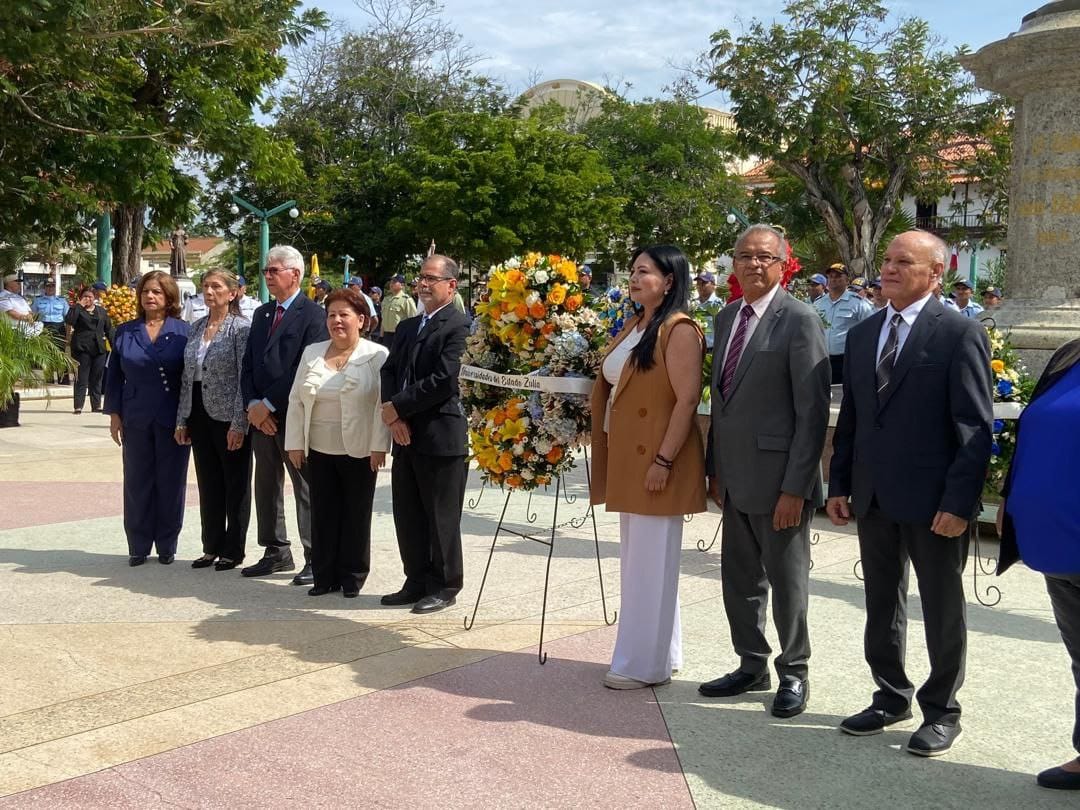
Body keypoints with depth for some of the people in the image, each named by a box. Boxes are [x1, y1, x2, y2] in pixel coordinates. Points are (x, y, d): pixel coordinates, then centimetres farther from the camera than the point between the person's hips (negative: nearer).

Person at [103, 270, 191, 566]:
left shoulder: (183, 331, -1)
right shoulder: (125, 332, 7)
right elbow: (114, 375, 9)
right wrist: (114, 414, 3)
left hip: (173, 420, -2)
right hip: (136, 420, 2)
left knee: (171, 483, 4)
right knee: (137, 483, 6)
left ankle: (167, 546, 15)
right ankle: (138, 547, 15)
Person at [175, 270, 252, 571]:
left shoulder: (241, 327, -9)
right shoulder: (196, 328, 10)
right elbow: (187, 376, 13)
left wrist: (239, 424, -17)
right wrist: (182, 419, 9)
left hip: (228, 418, -6)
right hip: (200, 416, 6)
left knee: (235, 486, 5)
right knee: (208, 484, 13)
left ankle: (233, 550, 15)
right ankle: (212, 546, 24)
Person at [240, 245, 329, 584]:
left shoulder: (313, 315, -9)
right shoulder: (262, 314, 15)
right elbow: (248, 364, 13)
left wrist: (268, 404, -15)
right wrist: (253, 405, -3)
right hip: (261, 416, 7)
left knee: (306, 488, 0)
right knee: (266, 486, 12)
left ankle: (314, 558, 7)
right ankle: (276, 552, 23)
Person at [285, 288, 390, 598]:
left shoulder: (377, 355, -5)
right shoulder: (312, 353, 9)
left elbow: (383, 404, -9)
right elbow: (296, 401, 10)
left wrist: (379, 446, -13)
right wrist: (295, 443, 5)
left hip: (359, 452, -4)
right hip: (319, 450, 4)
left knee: (356, 515, 6)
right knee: (322, 514, 8)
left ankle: (352, 577, 18)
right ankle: (324, 575, 18)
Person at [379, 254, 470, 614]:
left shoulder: (459, 327, -10)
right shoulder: (406, 327, 17)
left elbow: (443, 381, -18)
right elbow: (389, 371, 10)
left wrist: (398, 407, -13)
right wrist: (394, 418, -6)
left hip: (441, 437, -8)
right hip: (406, 436, 8)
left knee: (441, 518, 2)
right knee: (407, 516, 13)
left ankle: (444, 587, 14)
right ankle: (417, 582, 25)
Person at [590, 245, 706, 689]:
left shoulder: (679, 330, -14)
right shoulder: (633, 326, 14)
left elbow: (687, 399, -19)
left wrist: (664, 459, -22)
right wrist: (609, 453, 13)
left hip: (656, 461, -9)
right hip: (628, 458, 9)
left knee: (650, 561, -2)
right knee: (636, 559, 15)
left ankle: (645, 663, 7)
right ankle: (655, 652, 26)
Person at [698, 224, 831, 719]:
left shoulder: (799, 320, -12)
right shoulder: (726, 317, 11)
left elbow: (813, 411, -15)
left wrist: (795, 488, -18)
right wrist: (714, 466, 12)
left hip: (778, 479, -7)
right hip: (735, 477, 7)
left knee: (787, 581, 7)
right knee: (739, 580, 16)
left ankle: (794, 673, 24)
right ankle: (752, 666, 32)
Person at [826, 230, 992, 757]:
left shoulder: (960, 334, -9)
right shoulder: (862, 335, 10)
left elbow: (974, 428, -13)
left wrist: (959, 502, -17)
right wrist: (839, 484, 9)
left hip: (932, 500, -6)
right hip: (873, 497, 6)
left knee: (942, 609, 9)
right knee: (881, 605, 16)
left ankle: (941, 712, 23)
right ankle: (891, 696, 32)